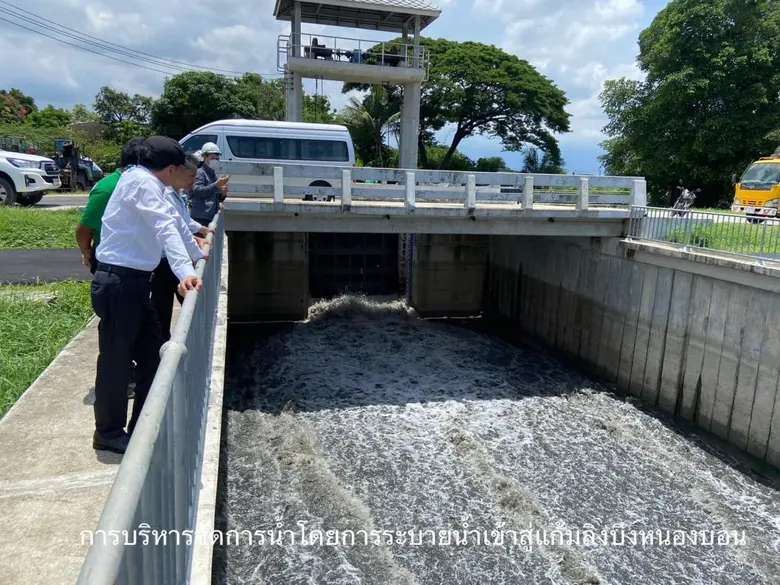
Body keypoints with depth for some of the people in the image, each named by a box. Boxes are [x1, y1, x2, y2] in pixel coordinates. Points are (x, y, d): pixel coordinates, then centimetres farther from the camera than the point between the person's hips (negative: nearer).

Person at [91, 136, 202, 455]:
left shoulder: (143, 182, 15)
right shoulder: (142, 182, -15)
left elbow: (170, 218, 28)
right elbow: (166, 228, -30)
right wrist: (185, 272, -40)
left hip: (133, 281, 10)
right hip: (119, 282, -10)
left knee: (152, 353, 13)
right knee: (116, 358, 2)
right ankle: (109, 433, 17)